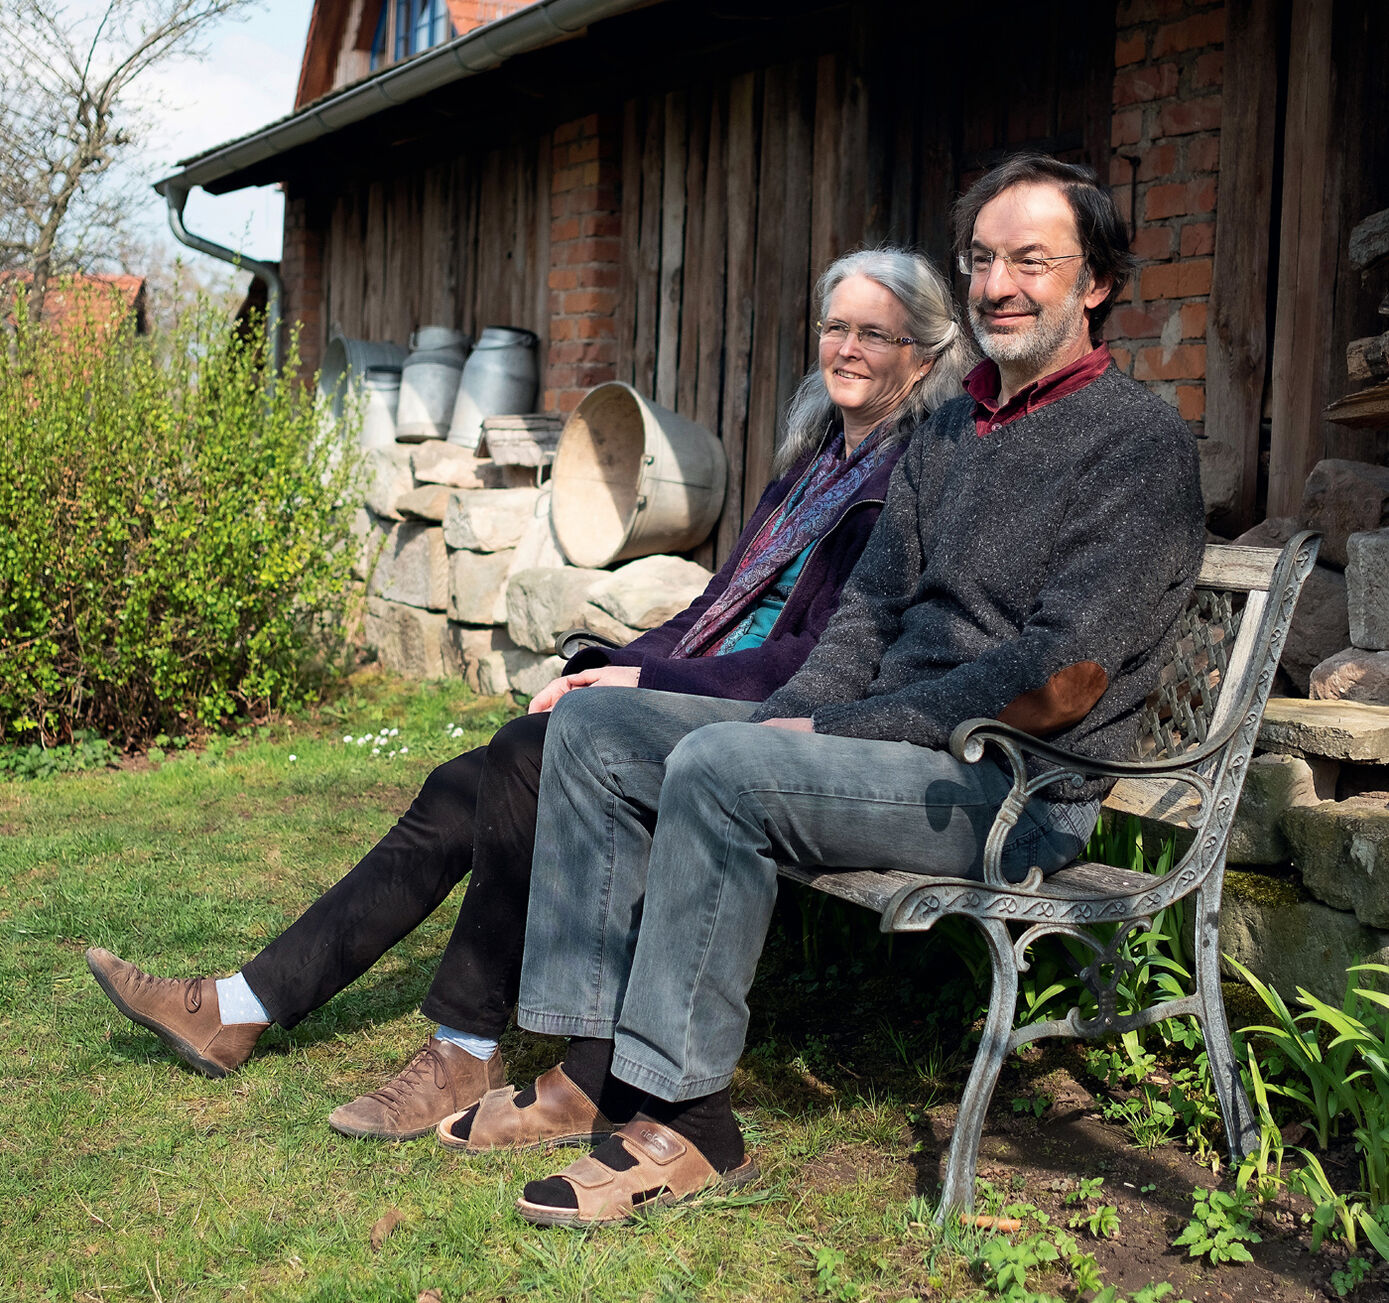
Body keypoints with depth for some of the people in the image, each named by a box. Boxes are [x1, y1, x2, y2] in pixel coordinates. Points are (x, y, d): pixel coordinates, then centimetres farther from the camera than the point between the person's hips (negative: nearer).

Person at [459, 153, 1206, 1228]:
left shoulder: (1141, 444, -9)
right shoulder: (947, 435, 16)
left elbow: (1059, 681, -19)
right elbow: (871, 612, 15)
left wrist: (838, 731, -17)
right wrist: (793, 716, -5)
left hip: (1019, 792, -8)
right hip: (888, 737, 8)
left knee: (720, 765, -31)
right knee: (593, 725, -2)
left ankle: (688, 1120, -19)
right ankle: (594, 1067, -3)